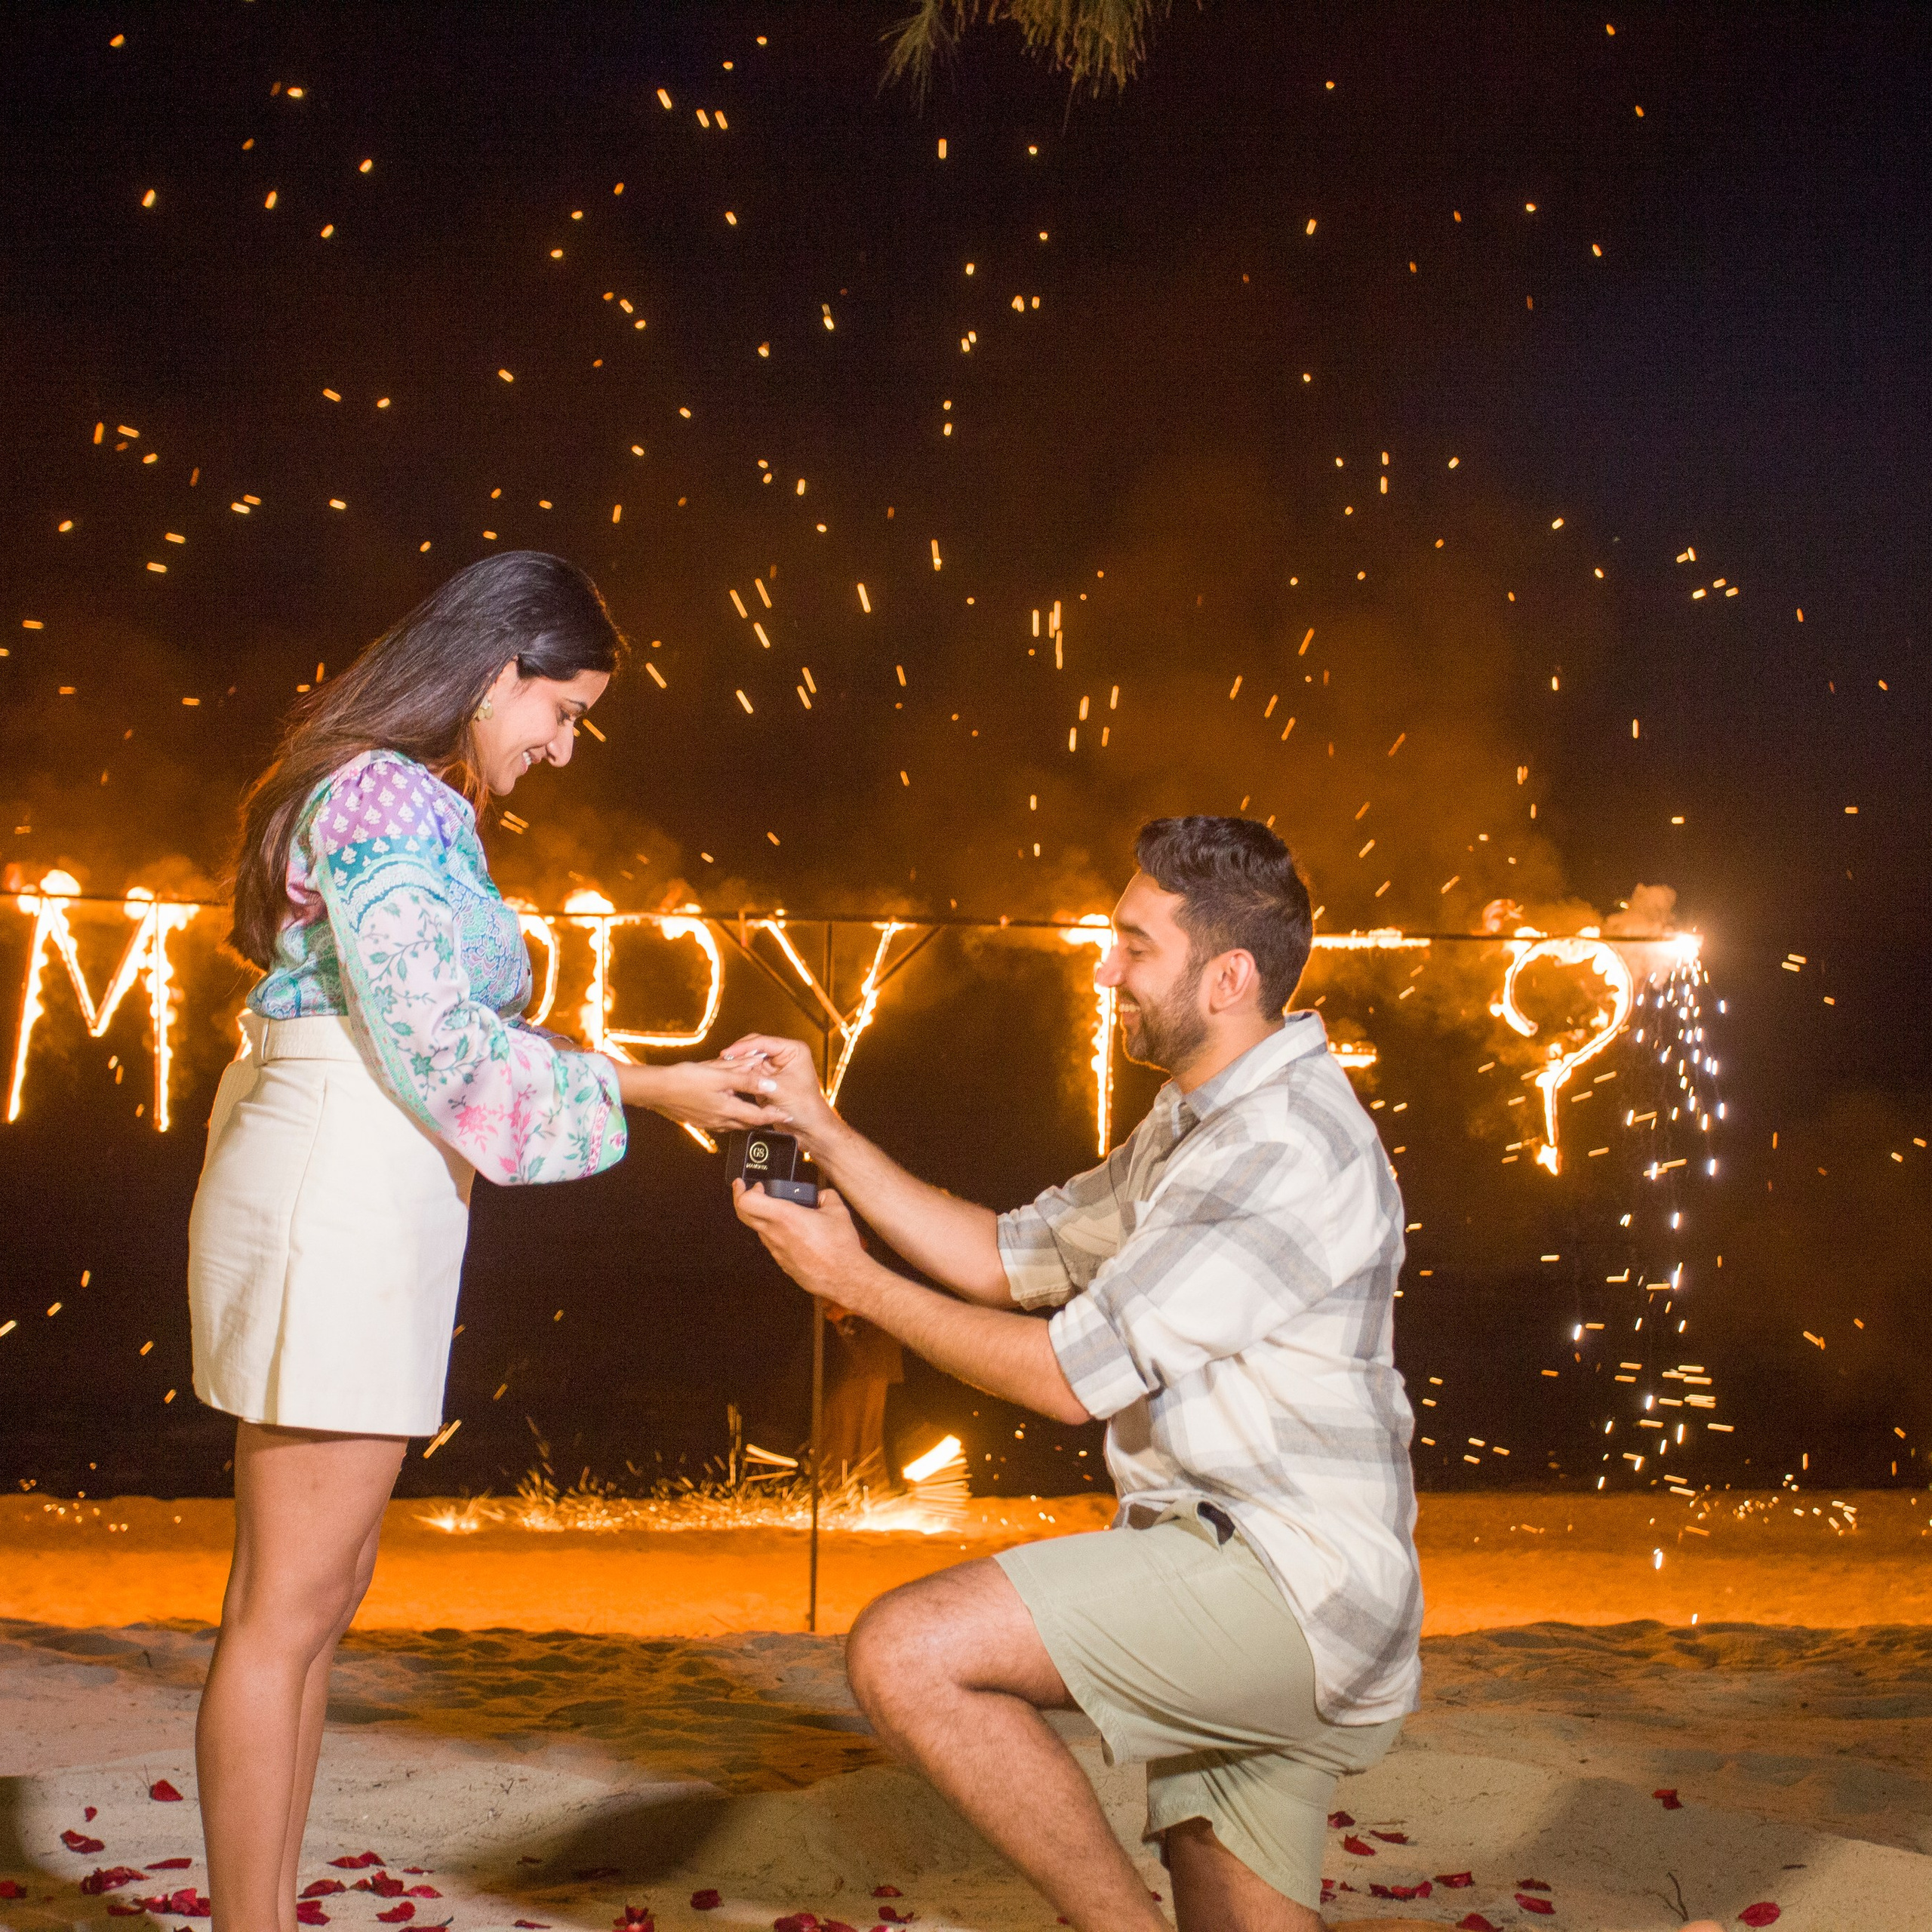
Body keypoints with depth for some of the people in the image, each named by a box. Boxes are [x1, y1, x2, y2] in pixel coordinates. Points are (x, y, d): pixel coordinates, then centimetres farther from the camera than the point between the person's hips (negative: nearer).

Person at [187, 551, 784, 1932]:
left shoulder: (412, 806, 19)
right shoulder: (390, 801, -12)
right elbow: (441, 1053, -16)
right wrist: (650, 1090, -9)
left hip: (362, 1205, 10)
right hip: (337, 1204, -10)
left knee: (316, 1599, 14)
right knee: (288, 1610, -3)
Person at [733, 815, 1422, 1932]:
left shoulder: (1289, 1148, -17)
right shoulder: (1198, 1127, 18)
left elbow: (1076, 1373, -18)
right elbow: (1010, 1258, 17)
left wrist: (853, 1280, -8)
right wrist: (825, 1131, 9)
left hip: (1285, 1577, -10)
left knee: (908, 1653, -22)